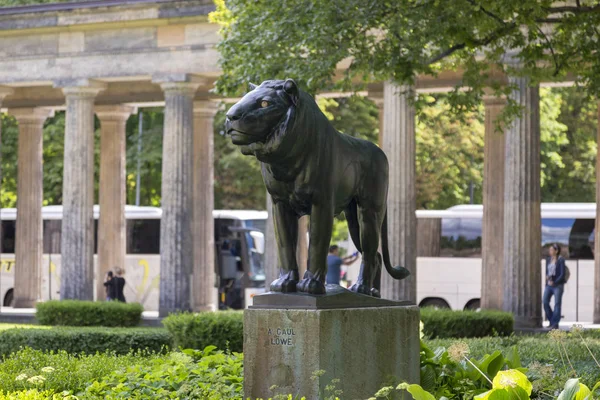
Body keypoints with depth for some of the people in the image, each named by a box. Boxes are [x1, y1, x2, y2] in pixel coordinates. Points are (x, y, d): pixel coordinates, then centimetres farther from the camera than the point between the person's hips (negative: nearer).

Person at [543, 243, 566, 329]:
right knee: (545, 302, -6)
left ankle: (555, 324, -6)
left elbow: (562, 274, -11)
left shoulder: (561, 260, -6)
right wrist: (547, 277, -5)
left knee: (557, 304, -7)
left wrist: (554, 282, -20)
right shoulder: (548, 260, 12)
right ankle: (551, 321, 10)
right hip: (549, 285, 6)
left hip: (558, 284, -6)